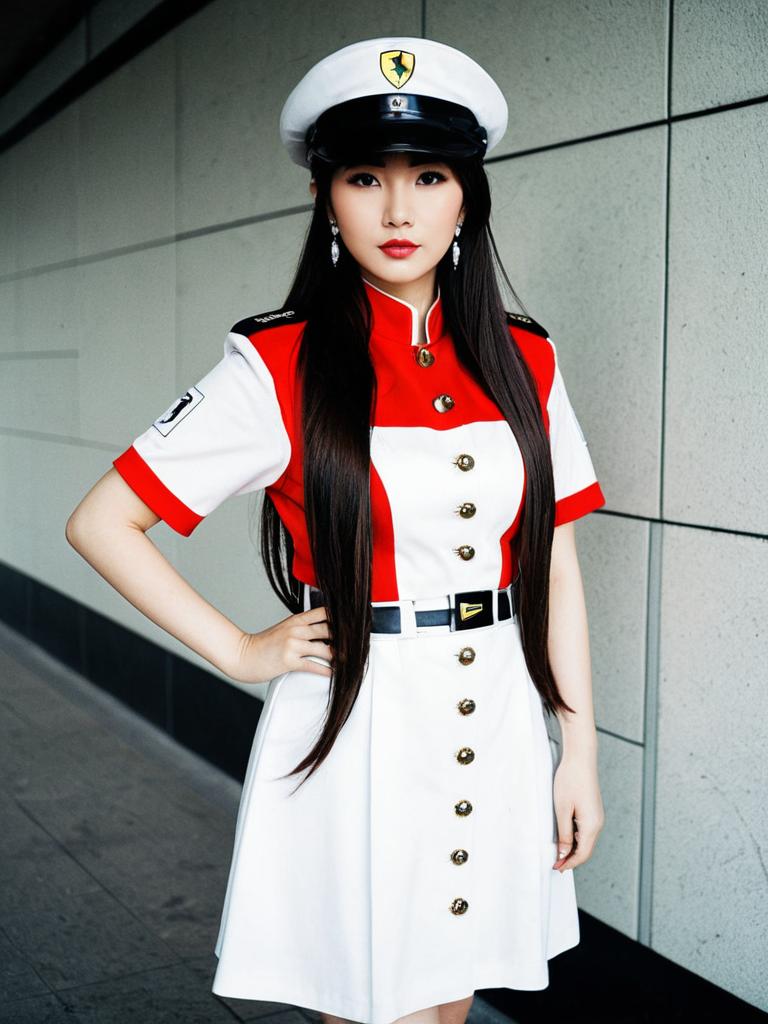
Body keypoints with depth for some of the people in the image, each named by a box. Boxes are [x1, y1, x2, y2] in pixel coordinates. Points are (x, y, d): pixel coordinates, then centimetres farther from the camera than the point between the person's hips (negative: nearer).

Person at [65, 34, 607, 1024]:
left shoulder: (523, 364, 3)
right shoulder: (277, 368, -9)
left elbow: (556, 567, 6)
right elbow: (101, 524, -6)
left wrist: (581, 751, 5)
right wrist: (243, 653, -7)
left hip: (499, 737, 4)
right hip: (351, 732, -3)